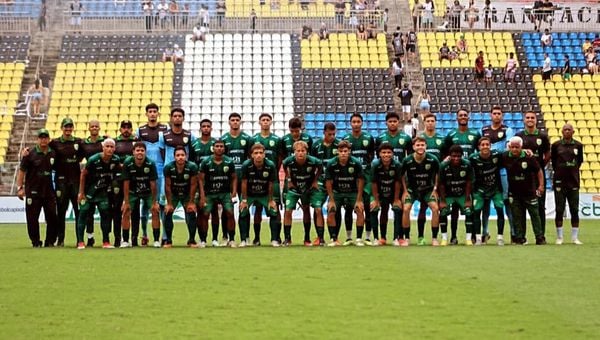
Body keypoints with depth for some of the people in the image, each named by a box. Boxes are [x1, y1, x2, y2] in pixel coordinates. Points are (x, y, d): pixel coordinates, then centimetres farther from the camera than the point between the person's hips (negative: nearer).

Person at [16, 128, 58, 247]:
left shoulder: (53, 154, 5)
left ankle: (50, 241, 12)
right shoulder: (30, 154, -4)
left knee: (52, 217, 1)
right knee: (32, 218, 0)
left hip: (49, 190, 3)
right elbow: (22, 171, -3)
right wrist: (20, 187, -8)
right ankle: (36, 242, 11)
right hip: (33, 191, -3)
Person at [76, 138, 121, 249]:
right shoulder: (94, 160, -23)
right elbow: (83, 174, -11)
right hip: (89, 191, -4)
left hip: (102, 192, 4)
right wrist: (81, 192, -8)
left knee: (106, 213, -3)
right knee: (84, 214, -1)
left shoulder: (115, 159, -10)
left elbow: (119, 168, 16)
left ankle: (106, 241, 6)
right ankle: (80, 242, 6)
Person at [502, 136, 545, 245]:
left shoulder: (528, 157, -12)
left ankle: (540, 237, 8)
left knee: (535, 214, 3)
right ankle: (520, 238, 12)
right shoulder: (505, 157, -7)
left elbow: (538, 171, -2)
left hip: (529, 191, -2)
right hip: (514, 192, 2)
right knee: (517, 216, 5)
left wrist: (541, 185, -6)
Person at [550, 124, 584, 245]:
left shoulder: (578, 145, 3)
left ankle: (575, 237, 9)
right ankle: (559, 237, 9)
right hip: (559, 182, -1)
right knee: (559, 210, 1)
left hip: (573, 182, 1)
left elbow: (580, 161, 15)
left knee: (574, 210, 2)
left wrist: (574, 171, 12)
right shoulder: (556, 145, 1)